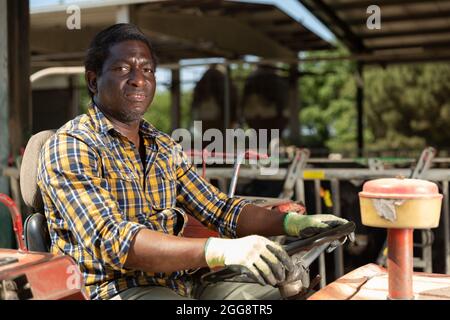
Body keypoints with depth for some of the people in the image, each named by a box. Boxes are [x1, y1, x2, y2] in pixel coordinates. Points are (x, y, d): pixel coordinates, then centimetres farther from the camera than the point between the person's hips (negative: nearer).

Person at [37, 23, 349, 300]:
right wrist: (222, 250, -35)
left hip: (176, 280, 7)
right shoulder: (69, 147, -11)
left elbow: (218, 208, 12)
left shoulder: (166, 148, 13)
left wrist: (294, 223, -5)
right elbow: (112, 241, -23)